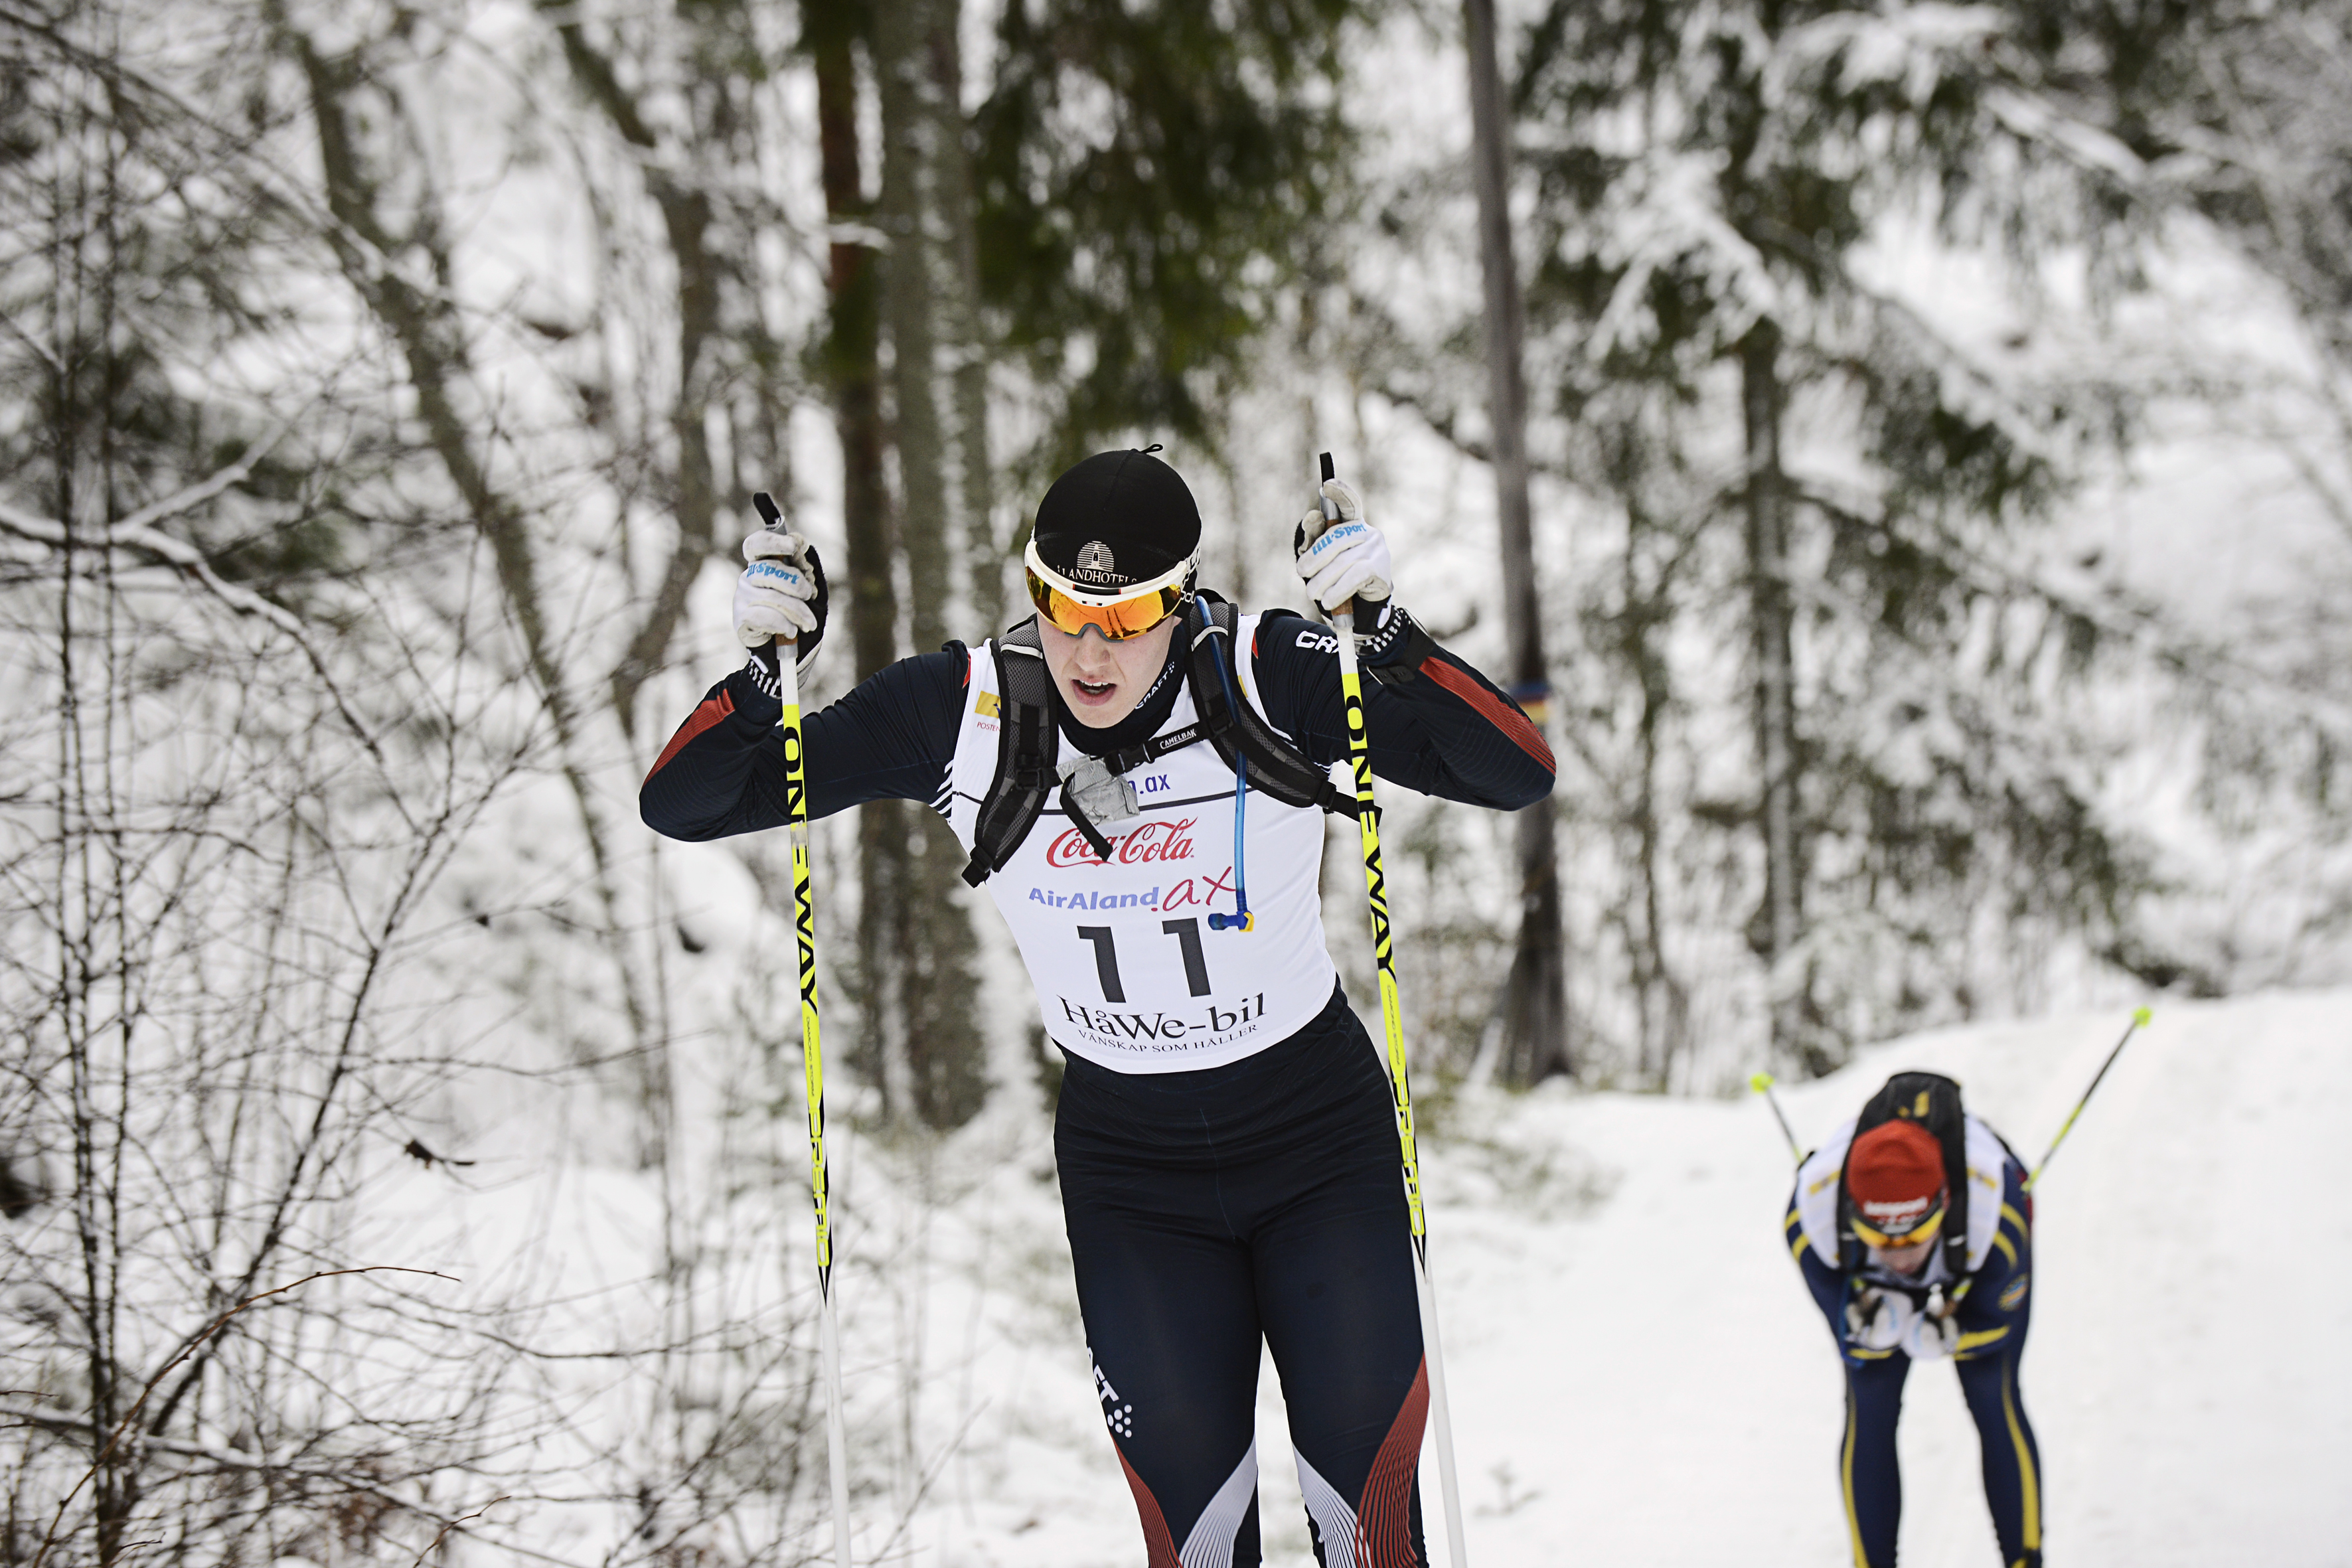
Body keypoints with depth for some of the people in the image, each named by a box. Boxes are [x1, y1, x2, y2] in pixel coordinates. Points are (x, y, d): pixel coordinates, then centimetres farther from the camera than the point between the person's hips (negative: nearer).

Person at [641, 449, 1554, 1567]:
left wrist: (1386, 632, -36)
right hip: (1129, 1169, 1)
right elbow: (685, 803, -8)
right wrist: (760, 668, -27)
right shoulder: (964, 711, -13)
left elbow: (1518, 776, -23)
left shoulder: (1269, 678, -18)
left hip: (1320, 1143, -1)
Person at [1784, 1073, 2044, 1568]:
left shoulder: (1995, 1202, -44)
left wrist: (1946, 1335, -42)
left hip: (1980, 1272, -1)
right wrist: (1872, 1328, -45)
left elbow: (1995, 1322, -25)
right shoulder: (1813, 1212, -40)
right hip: (1870, 1286, 1)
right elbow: (1850, 1338, -24)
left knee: (1993, 1400, -10)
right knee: (1868, 1410, -6)